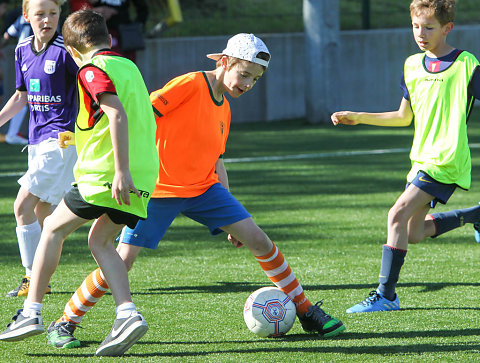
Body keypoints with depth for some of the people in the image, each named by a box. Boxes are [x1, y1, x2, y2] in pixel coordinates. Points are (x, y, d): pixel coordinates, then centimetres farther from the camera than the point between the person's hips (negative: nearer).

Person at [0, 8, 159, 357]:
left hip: (105, 173, -7)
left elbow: (117, 114, -21)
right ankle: (128, 313, -2)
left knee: (54, 229, 8)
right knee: (100, 240, 16)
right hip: (144, 175, 7)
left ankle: (32, 312, 4)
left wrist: (121, 170, -26)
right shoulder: (129, 66, 18)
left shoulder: (93, 70, -7)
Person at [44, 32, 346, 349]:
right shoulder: (191, 85, -13)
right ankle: (63, 326, 4)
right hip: (159, 189, -7)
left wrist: (231, 218, 19)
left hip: (203, 190, 7)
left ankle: (306, 312, 10)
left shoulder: (223, 109, 11)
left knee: (259, 241, -3)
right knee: (122, 261, -12)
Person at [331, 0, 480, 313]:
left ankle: (386, 295, -14)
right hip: (422, 158, 8)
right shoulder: (413, 65, 12)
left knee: (399, 214, -18)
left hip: (446, 160, -8)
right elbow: (405, 116, 21)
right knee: (415, 233, 9)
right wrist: (358, 118, 16)